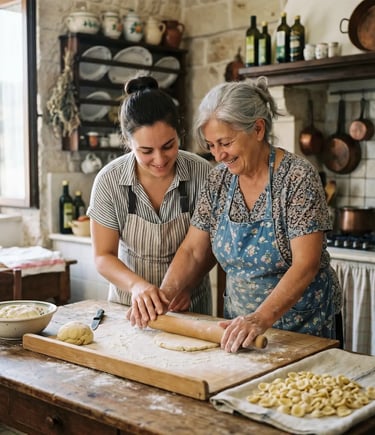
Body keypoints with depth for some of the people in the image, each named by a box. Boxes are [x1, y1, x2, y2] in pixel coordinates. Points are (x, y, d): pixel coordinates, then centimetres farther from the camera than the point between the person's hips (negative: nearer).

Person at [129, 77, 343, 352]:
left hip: (305, 327, -4)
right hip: (239, 325, 5)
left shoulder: (297, 177, -18)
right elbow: (193, 251, 0)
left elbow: (305, 265, -25)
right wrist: (164, 294, -16)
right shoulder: (219, 179, -3)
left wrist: (261, 319, -36)